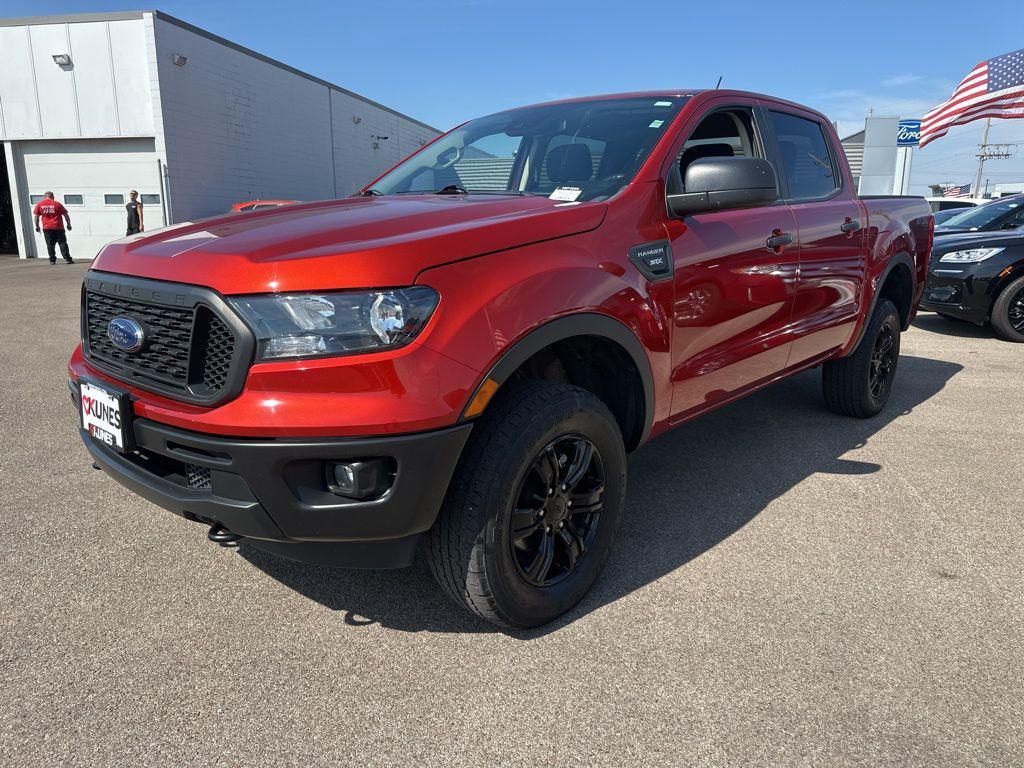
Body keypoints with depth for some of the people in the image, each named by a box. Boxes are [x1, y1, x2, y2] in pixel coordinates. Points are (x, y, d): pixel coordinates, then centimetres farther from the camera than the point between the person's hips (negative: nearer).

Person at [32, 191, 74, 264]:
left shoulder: (39, 204, 6)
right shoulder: (57, 204, 2)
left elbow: (36, 216, 5)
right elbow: (66, 215, 2)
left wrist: (37, 226, 13)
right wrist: (69, 224, 13)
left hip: (47, 228, 1)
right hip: (58, 227, -1)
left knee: (50, 245, 6)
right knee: (62, 243, 1)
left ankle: (52, 260, 5)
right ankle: (68, 259, -6)